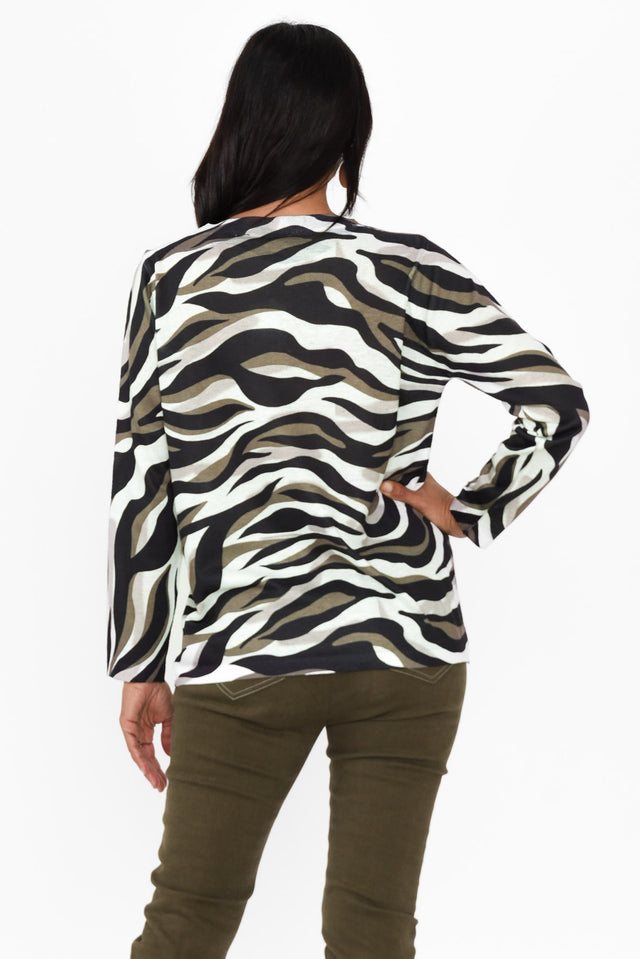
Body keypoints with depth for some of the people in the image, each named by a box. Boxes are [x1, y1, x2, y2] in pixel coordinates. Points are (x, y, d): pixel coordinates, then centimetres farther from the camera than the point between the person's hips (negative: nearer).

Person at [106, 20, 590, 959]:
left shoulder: (170, 278, -2)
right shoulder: (406, 271, -4)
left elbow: (140, 487, 1)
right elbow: (560, 406, -2)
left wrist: (139, 670, 8)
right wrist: (471, 516, 5)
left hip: (244, 655, 0)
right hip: (406, 644, 0)